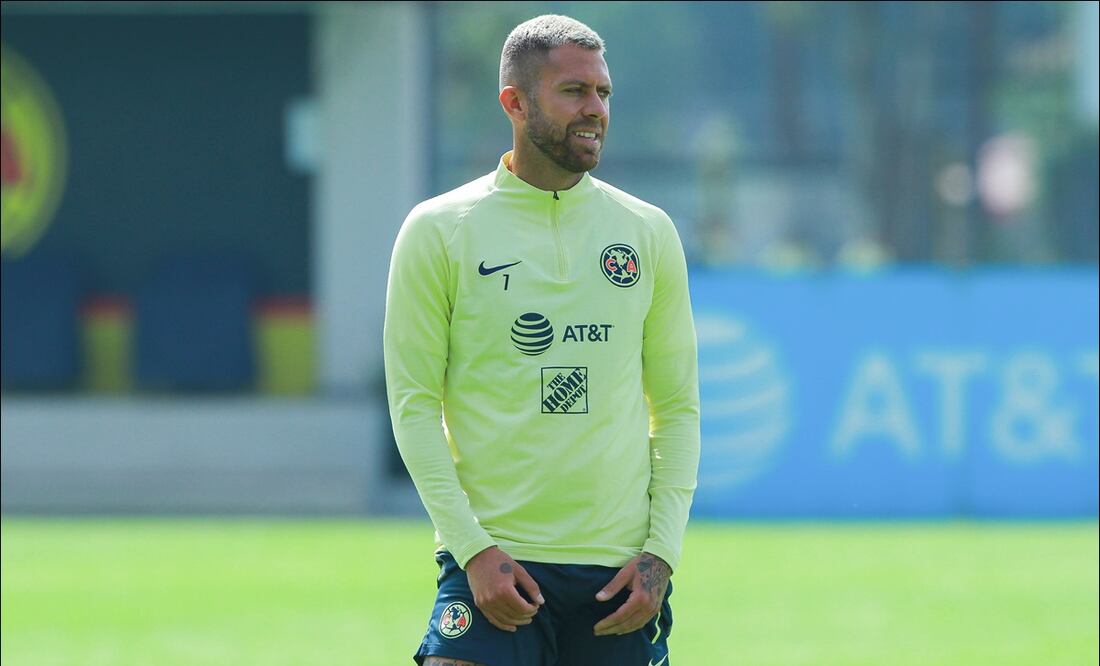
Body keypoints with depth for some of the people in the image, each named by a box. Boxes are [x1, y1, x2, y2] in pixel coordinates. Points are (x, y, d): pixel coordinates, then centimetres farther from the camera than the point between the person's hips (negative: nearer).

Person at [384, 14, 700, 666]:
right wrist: (474, 549, -11)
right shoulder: (439, 231, 0)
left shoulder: (649, 232, 9)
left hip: (621, 570, 3)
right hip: (493, 560, -3)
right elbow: (415, 404, -1)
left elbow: (678, 406, 11)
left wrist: (661, 552, -1)